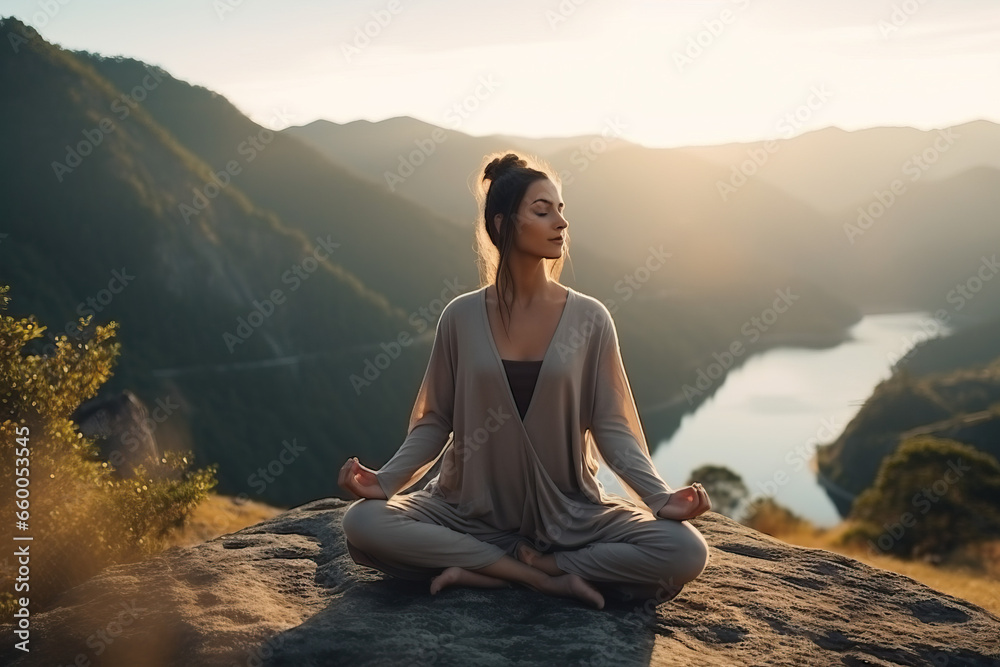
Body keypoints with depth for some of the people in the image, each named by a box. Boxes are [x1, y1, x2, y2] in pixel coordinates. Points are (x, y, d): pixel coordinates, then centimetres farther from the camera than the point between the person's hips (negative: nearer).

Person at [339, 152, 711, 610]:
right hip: (471, 510, 0)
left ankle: (482, 570, -14)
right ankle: (548, 579, -17)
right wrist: (386, 480, -14)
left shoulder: (589, 319, -4)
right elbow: (435, 422, 2)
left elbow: (611, 428, -2)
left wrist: (661, 496, -17)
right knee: (364, 524, -26)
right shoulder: (462, 317, -3)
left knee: (685, 552, -23)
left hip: (568, 514, 0)